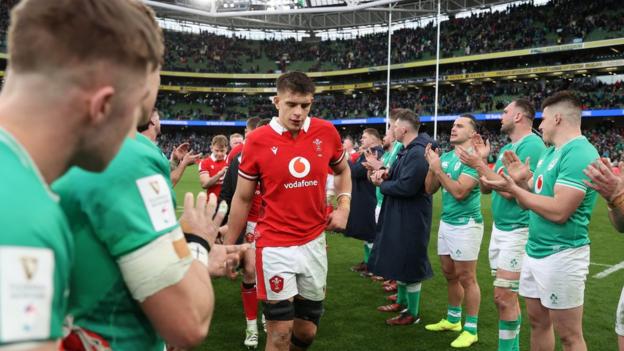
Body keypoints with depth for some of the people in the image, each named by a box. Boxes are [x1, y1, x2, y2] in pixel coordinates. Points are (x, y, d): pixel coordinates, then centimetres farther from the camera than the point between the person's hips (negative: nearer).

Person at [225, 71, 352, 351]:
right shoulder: (257, 141, -9)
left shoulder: (327, 132, -3)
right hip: (275, 247, -3)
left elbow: (342, 171, 18)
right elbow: (242, 199, 1)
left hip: (314, 243, 3)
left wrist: (344, 207, 0)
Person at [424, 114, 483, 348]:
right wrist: (431, 166, -8)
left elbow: (459, 192, -24)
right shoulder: (445, 157, 9)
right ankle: (453, 319, 32)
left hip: (465, 224, -8)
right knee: (450, 274, 17)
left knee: (466, 278, 0)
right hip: (446, 222, 8)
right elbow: (429, 189, 6)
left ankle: (471, 329, 12)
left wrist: (438, 169, -20)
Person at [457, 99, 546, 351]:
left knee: (504, 297, -5)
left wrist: (479, 164, -17)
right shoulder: (506, 148, 14)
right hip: (499, 228, 9)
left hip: (517, 231, -9)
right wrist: (482, 160, 5)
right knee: (506, 296, 14)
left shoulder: (531, 145, -16)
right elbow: (486, 188, 15)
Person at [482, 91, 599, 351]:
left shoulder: (579, 153, -18)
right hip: (534, 251, 9)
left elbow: (559, 211, -26)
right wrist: (522, 181, -3)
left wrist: (514, 189, -17)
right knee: (538, 322, 19)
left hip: (561, 256, -9)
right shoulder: (550, 151, 13)